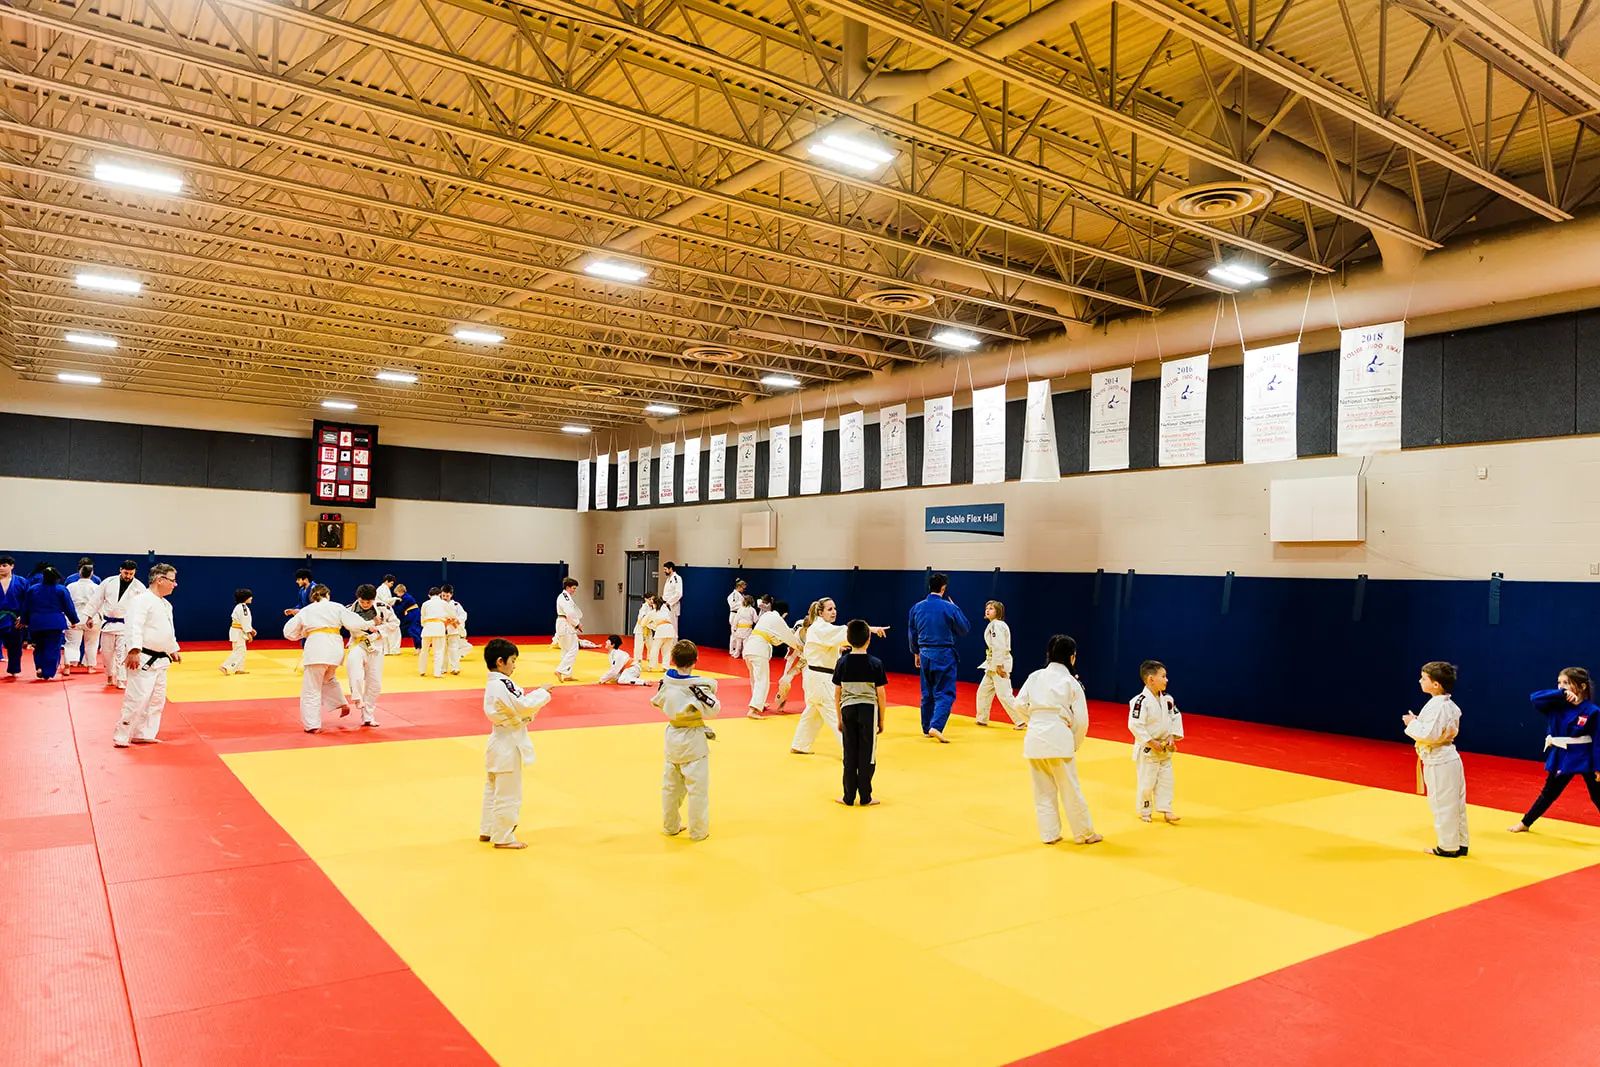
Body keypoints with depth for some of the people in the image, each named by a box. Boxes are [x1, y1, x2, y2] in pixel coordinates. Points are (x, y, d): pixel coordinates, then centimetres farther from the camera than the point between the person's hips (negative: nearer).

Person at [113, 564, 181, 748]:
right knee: (137, 698, -11)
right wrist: (134, 651, -31)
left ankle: (144, 734, 23)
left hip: (160, 660, 10)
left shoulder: (166, 604, 17)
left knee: (157, 699, 13)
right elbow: (133, 626, -23)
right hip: (143, 659, -10)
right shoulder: (142, 600, -14)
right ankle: (121, 737, -2)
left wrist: (173, 650, 29)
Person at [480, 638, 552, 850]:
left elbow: (516, 706, 12)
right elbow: (522, 707, -25)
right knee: (508, 794, 0)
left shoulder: (495, 684, 10)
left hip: (500, 740, 11)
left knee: (493, 789, 21)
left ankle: (487, 831, 33)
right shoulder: (502, 685, -23)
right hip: (509, 744, -11)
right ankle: (503, 838, 10)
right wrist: (542, 692, -13)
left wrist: (537, 696, -1)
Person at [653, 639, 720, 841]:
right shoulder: (699, 685, -21)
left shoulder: (666, 681, -5)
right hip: (693, 740, -6)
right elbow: (712, 710, -16)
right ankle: (698, 831, 11)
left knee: (670, 784, 18)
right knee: (697, 787, 4)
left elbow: (658, 701, 12)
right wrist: (710, 695, -1)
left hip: (673, 735, 6)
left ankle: (670, 826, 31)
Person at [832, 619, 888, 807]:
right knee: (867, 755, 7)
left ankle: (849, 797, 15)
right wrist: (881, 720, 6)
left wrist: (839, 718, 14)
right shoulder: (875, 663, -7)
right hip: (868, 710, -2)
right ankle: (865, 797, 14)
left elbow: (837, 693, 3)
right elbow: (881, 694, -5)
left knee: (850, 755, 10)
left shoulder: (842, 662, -1)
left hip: (848, 710, 2)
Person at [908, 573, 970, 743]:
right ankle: (936, 726, -17)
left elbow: (912, 633, 11)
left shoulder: (917, 607, 2)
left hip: (925, 654, 5)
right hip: (943, 655, -5)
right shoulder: (949, 608, -12)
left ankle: (926, 729, 24)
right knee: (945, 694, 0)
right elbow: (963, 630, 0)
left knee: (927, 694, 17)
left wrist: (916, 653, 24)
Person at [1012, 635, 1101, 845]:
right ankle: (1084, 834, 21)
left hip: (1034, 736, 3)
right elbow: (1081, 719, -2)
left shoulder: (1035, 677, 7)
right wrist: (1075, 744, 12)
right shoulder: (1071, 682, -1)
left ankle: (1049, 833, 19)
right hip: (1058, 737, -3)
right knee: (1070, 789, 8)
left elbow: (1019, 705, 3)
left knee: (1043, 789, 13)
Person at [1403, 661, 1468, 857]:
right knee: (1456, 803, 15)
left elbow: (1429, 734, -27)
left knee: (1443, 805, 1)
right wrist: (1418, 722, 12)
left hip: (1438, 762, -10)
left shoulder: (1435, 706, -22)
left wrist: (1412, 724, -12)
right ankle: (1460, 844, 24)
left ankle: (1448, 847, 11)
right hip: (1450, 758, 10)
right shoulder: (1450, 705, 9)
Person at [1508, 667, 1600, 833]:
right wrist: (1561, 694, -24)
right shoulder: (1556, 705, 0)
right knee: (1548, 793, 18)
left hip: (1585, 759, -4)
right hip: (1561, 758, 4)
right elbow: (1534, 698, -15)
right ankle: (1524, 823, 29)